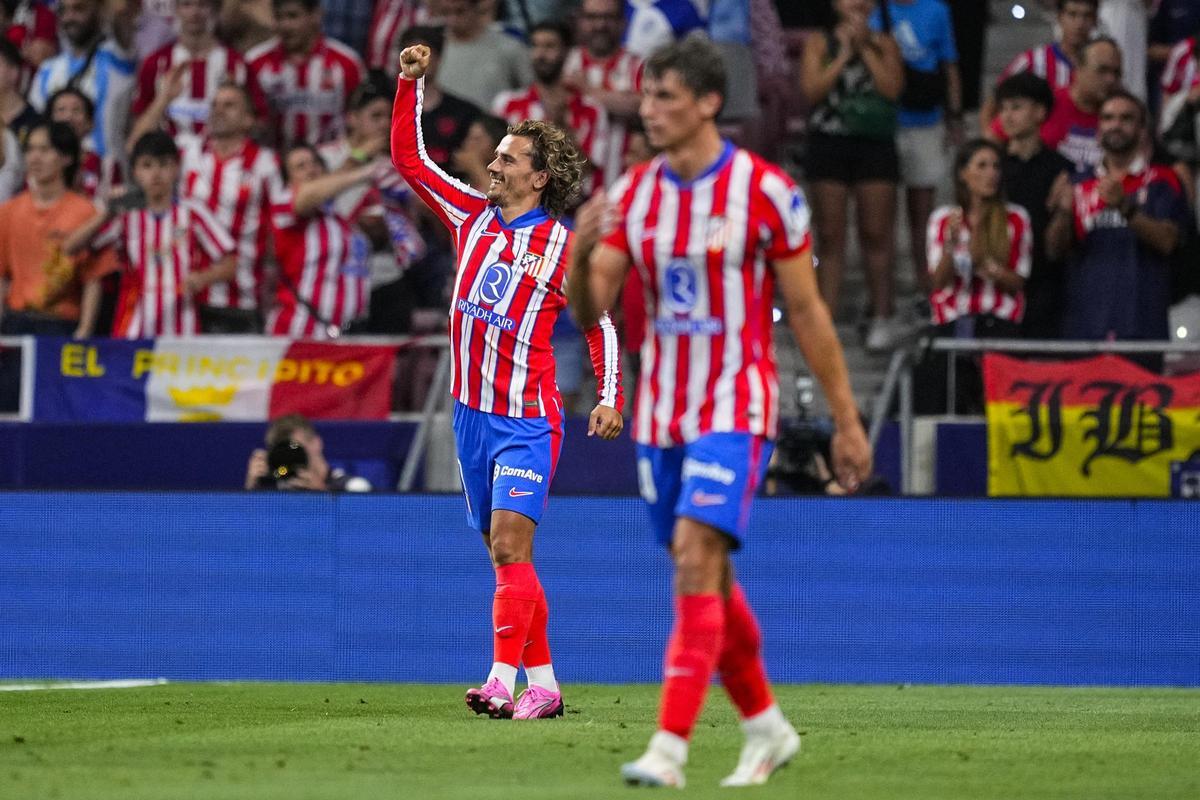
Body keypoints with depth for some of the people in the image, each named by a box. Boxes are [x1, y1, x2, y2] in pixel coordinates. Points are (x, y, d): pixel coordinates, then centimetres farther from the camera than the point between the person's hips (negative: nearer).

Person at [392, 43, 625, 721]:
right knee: (505, 555, 8)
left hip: (527, 417, -6)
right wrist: (411, 85, 4)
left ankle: (502, 681, -21)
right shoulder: (473, 216, 8)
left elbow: (601, 325, 0)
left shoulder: (563, 247, -6)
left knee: (510, 546, -16)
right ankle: (543, 685, 13)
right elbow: (410, 157, 14)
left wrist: (610, 398, -10)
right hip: (473, 411, 6)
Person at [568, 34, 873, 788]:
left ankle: (669, 747, -22)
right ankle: (766, 726, 29)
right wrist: (581, 252, -21)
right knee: (708, 577, 12)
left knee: (697, 559, -19)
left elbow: (808, 310, -4)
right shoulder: (633, 194, 4)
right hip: (662, 411, 6)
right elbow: (590, 309, 1)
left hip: (735, 410, -6)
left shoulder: (765, 190, -10)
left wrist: (847, 421, -3)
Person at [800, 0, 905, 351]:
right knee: (830, 236, 1)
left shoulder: (884, 45, 8)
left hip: (875, 142, 0)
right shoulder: (820, 45, 7)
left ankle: (884, 315, 8)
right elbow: (812, 89, -6)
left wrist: (865, 49, -5)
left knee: (876, 233, 0)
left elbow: (892, 88, -6)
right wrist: (844, 53, -7)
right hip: (830, 142, 0)